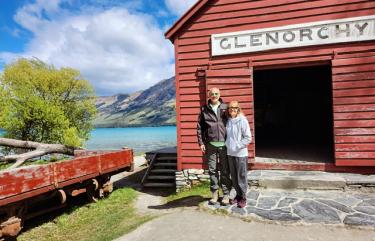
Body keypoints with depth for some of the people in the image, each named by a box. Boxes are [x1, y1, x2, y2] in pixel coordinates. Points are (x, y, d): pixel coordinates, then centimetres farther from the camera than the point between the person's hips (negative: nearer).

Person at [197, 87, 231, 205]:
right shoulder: (204, 109, 4)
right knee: (212, 169, 8)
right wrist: (201, 143, -1)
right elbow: (199, 127, 5)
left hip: (224, 144, -1)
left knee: (225, 170, 5)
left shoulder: (226, 108, 3)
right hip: (210, 145, 1)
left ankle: (226, 193, 16)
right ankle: (214, 193, 20)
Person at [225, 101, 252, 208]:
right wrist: (227, 145, 5)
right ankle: (238, 195, 28)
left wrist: (237, 146, -14)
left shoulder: (243, 121, -10)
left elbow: (248, 138, -11)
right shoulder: (228, 121, 5)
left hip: (240, 154, -5)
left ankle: (243, 198, 16)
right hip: (230, 153, 5)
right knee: (234, 176, 14)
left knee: (241, 176, 3)